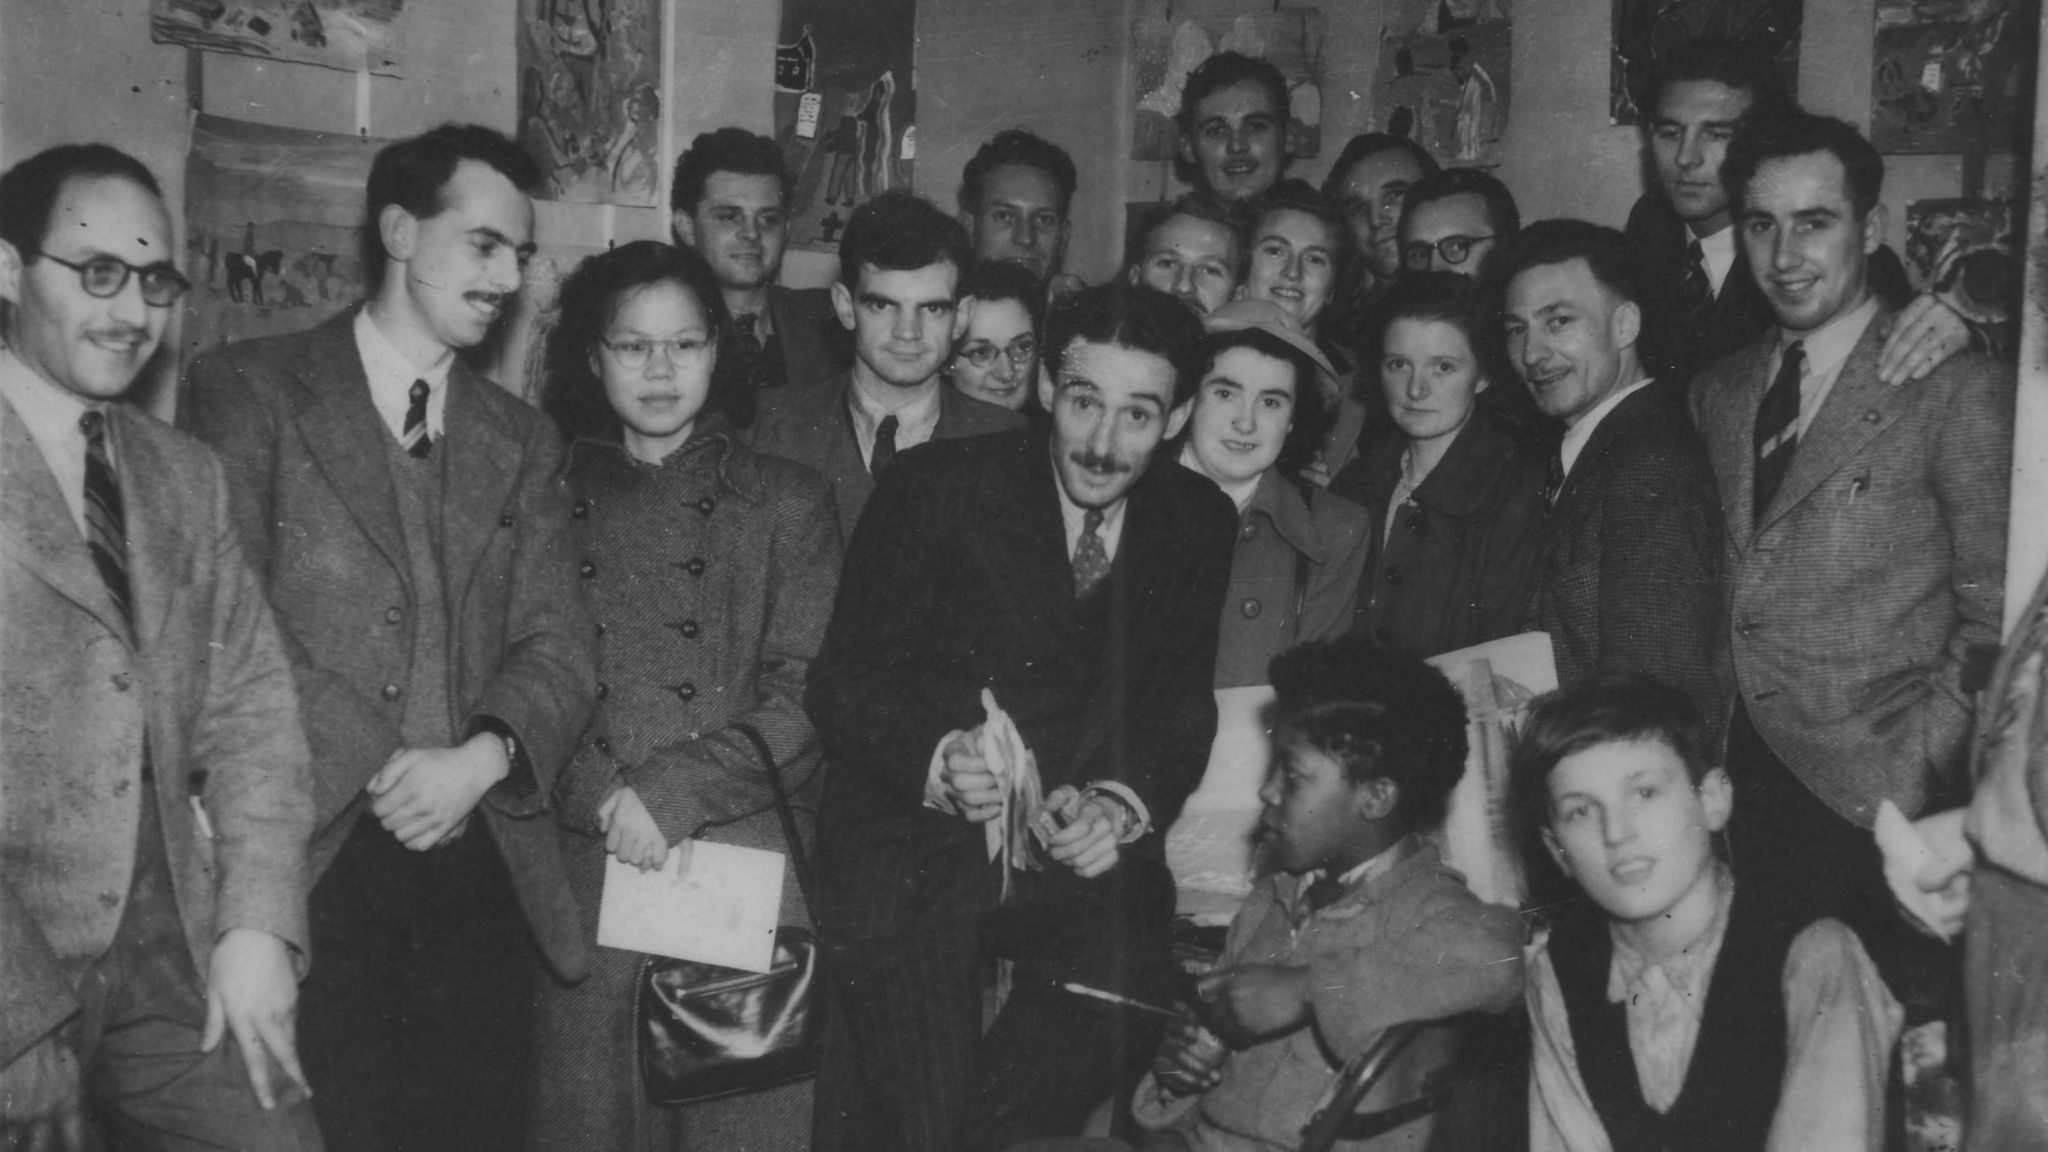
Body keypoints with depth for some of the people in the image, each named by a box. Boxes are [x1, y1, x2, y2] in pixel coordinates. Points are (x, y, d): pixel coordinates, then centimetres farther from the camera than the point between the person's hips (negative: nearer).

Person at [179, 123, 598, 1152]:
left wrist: (482, 758, -11)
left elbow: (559, 644, 8)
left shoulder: (521, 439, 16)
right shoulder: (245, 391, 3)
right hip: (314, 863, -4)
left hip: (479, 867, 4)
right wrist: (377, 768, -12)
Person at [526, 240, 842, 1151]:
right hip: (583, 864, 2)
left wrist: (676, 791, -12)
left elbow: (806, 695, -1)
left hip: (744, 859, -1)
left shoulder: (786, 503, 8)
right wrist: (603, 796, -9)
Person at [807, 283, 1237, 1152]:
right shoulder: (936, 487, -6)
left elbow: (1182, 702, 7)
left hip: (1079, 845, 3)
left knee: (1133, 985, -23)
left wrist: (1124, 803, -13)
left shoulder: (1199, 521, 6)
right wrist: (937, 760, -25)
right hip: (916, 832, -2)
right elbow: (841, 682, -6)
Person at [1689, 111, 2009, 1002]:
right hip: (1727, 790, 4)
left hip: (1869, 803, -4)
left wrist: (1912, 770, -11)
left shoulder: (1957, 391, -3)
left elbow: (1995, 620, -4)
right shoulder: (1716, 394, 14)